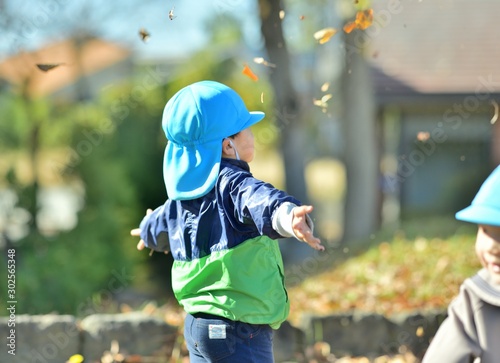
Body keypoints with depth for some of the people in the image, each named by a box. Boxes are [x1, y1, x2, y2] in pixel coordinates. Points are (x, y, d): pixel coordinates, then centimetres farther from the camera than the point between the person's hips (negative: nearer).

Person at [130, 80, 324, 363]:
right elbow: (258, 201, -41)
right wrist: (286, 215, -62)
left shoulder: (182, 196, 12)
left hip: (196, 325, 10)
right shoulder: (232, 184, -16)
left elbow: (163, 223, 36)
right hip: (238, 330, -10)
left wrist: (148, 230, 60)